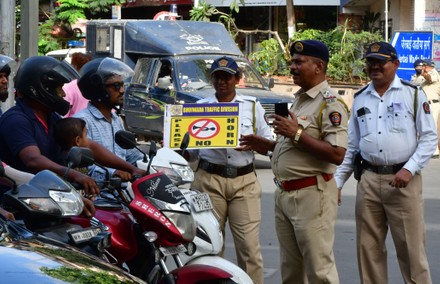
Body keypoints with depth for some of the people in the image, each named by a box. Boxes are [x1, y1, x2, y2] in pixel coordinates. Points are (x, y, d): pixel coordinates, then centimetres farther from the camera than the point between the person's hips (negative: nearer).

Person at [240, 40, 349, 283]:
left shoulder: (330, 104, -13)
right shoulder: (298, 99, 18)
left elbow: (337, 154, -24)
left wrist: (296, 134, -22)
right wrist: (267, 146, 12)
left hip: (311, 195, -10)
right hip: (284, 194, 10)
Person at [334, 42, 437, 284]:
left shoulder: (413, 94, 2)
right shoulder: (360, 99, 14)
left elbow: (429, 138, -1)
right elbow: (351, 146, 18)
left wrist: (409, 169, -13)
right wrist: (337, 181, 11)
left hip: (403, 181, -4)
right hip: (368, 180, 4)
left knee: (411, 250, -3)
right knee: (368, 249, 7)